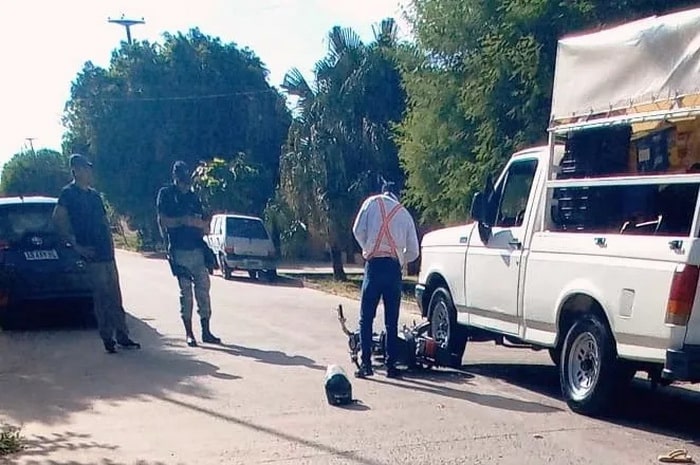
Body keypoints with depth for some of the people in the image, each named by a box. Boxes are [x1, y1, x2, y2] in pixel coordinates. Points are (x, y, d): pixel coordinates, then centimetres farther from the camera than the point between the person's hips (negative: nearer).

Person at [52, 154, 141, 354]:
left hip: (107, 255, 7)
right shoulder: (68, 193, -4)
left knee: (114, 298, 8)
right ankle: (108, 339, 2)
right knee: (102, 299, -5)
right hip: (91, 256, -7)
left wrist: (111, 247, 10)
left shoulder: (94, 195, 17)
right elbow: (58, 220, -12)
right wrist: (76, 245, -14)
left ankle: (122, 336, 13)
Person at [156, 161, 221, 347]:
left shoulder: (193, 197, 16)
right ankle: (189, 333, 5)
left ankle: (206, 331, 8)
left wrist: (195, 221, -8)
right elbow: (162, 221, -6)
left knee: (203, 289, 2)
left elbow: (205, 226, 13)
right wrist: (183, 220, -16)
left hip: (198, 250, 4)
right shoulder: (166, 194, 4)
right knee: (185, 292, -2)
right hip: (179, 251, -4)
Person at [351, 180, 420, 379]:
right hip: (394, 268, 2)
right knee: (392, 321, 9)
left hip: (375, 264, -2)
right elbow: (413, 251, 10)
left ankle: (366, 364, -5)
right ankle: (391, 365, 8)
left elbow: (358, 231, -1)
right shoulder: (404, 213, 14)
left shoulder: (372, 203, 8)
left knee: (366, 318, 2)